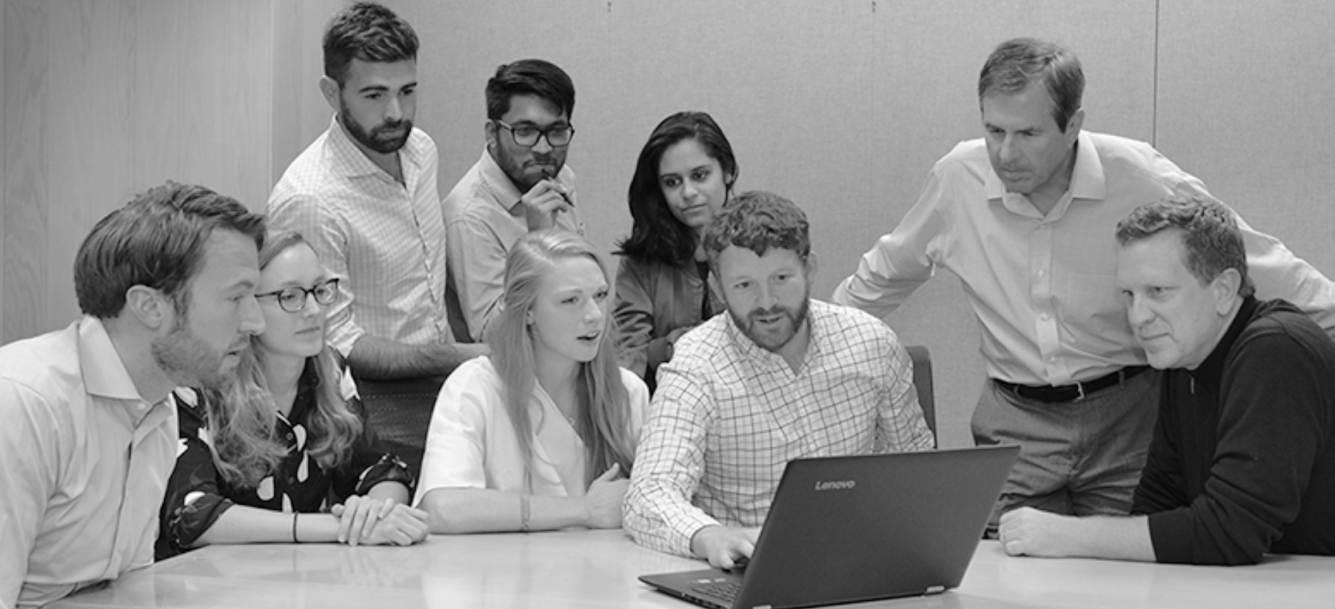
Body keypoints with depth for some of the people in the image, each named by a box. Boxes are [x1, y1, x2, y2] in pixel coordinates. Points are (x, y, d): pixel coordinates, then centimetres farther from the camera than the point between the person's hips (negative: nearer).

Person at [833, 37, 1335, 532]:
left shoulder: (1142, 180, -12)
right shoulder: (957, 180, -4)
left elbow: (1263, 268, -1)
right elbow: (883, 275, 16)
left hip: (1125, 419, -1)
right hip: (1015, 424, 2)